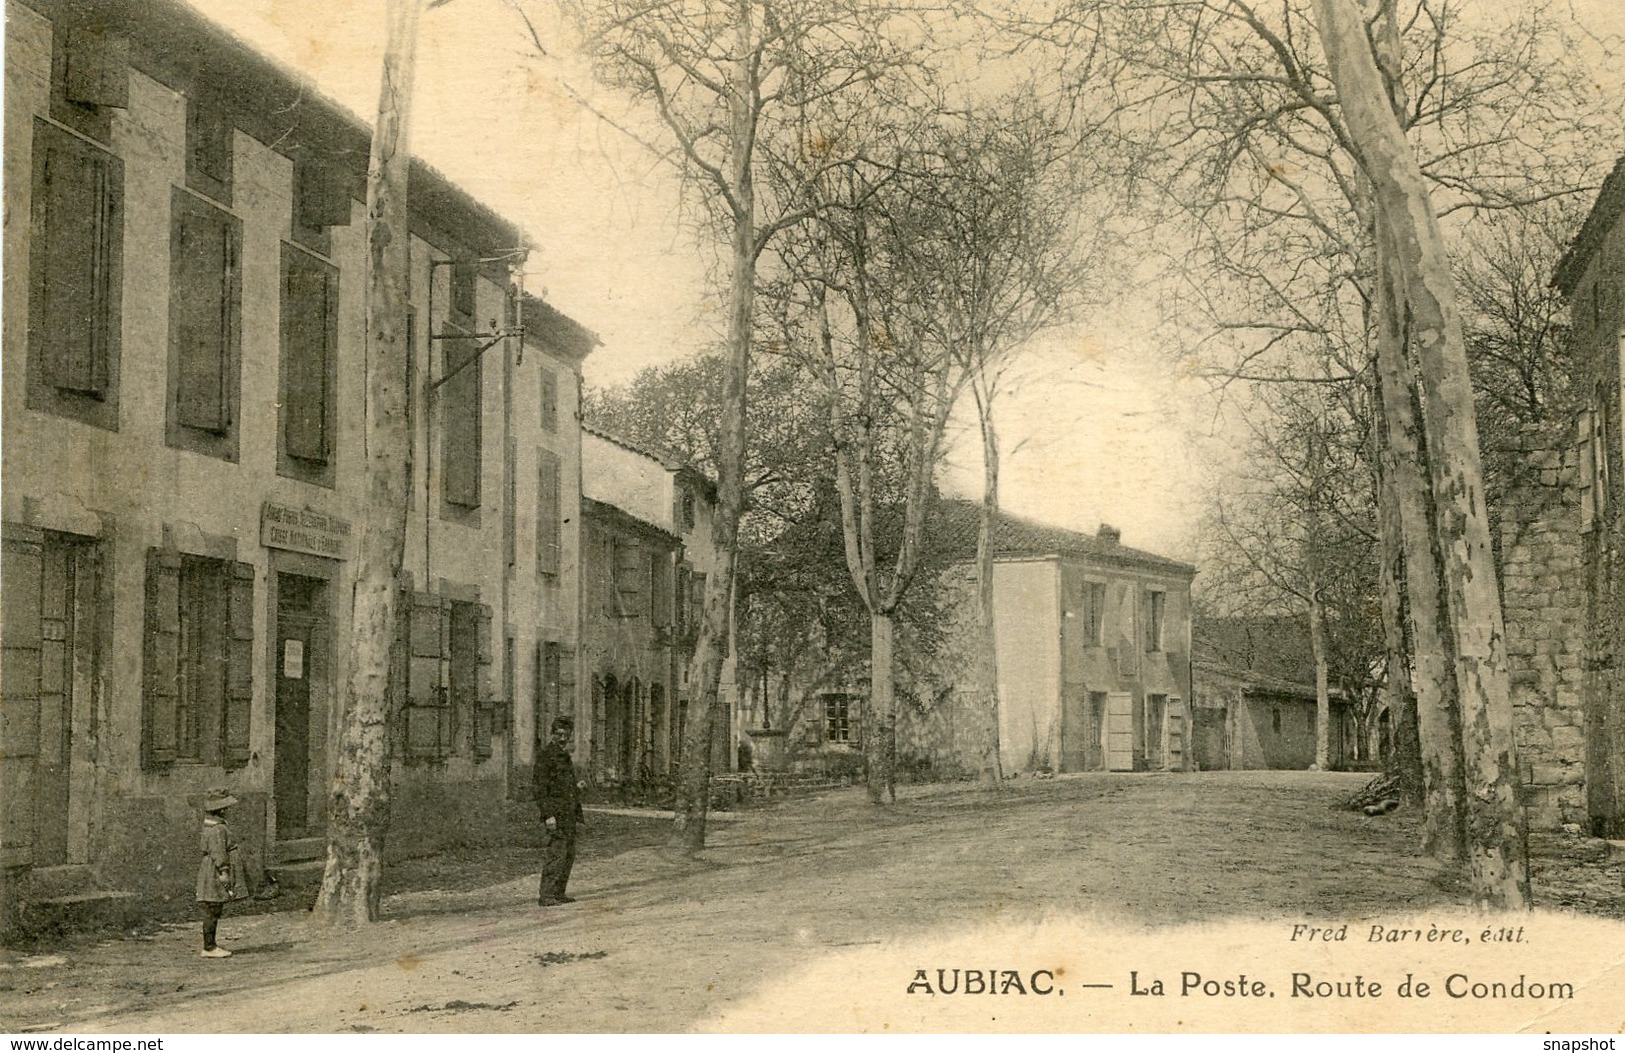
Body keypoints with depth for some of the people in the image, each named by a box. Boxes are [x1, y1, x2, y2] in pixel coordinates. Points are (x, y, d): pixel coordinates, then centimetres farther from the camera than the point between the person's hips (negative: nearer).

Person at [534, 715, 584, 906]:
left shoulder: (565, 756, 18)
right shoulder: (545, 756, -9)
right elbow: (538, 787, -16)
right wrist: (548, 814, -21)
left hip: (568, 816, 9)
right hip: (554, 814, -9)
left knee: (568, 855, 10)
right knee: (554, 855, -12)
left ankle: (558, 893, 16)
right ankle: (545, 895, -11)